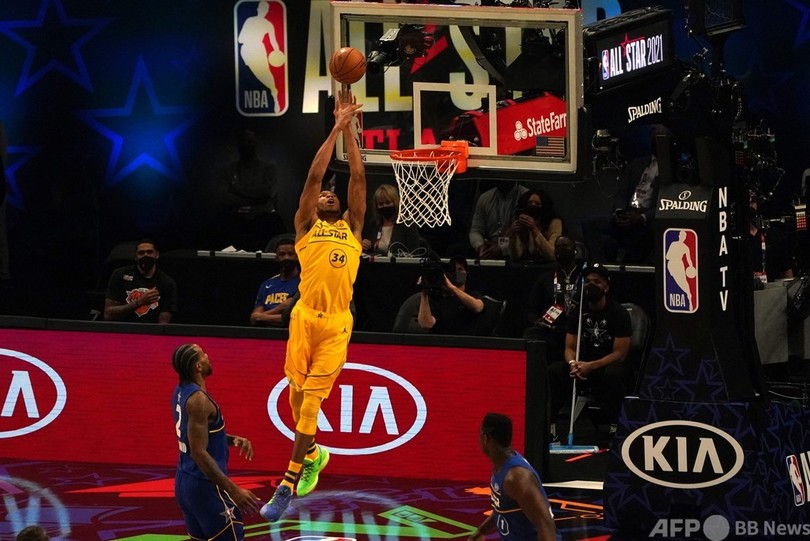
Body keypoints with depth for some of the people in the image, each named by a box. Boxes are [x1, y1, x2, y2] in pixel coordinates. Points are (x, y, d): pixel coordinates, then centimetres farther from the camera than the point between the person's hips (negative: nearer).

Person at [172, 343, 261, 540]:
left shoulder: (181, 391, 7)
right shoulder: (198, 399, -22)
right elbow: (199, 453, -27)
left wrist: (232, 439, 5)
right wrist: (233, 490, -29)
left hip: (185, 480, 10)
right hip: (205, 485, -10)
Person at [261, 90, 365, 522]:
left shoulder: (352, 227, 18)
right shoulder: (306, 225, 13)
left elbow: (358, 177, 14)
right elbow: (314, 175, 5)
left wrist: (349, 129, 14)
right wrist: (337, 127, 6)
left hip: (337, 323, 0)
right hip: (305, 317, 0)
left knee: (311, 400, -4)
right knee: (297, 394, 4)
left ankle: (287, 485, -2)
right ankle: (312, 454, 30)